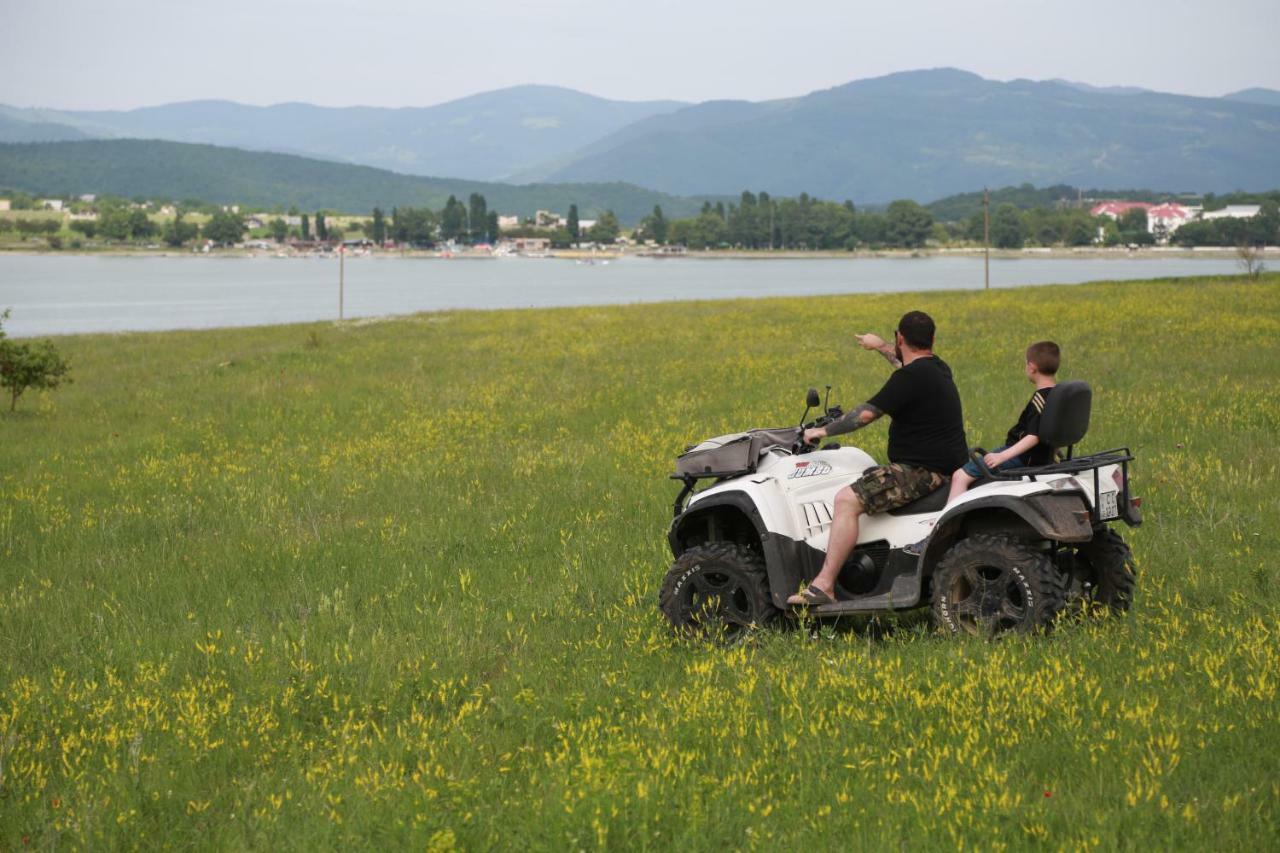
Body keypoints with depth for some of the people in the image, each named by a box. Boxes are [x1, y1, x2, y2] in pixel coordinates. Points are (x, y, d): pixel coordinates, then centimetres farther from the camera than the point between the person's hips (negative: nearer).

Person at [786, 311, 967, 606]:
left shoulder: (910, 378, -17)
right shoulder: (937, 368, 13)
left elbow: (867, 414, -17)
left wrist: (824, 431, -6)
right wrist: (880, 347, 51)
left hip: (923, 471, -11)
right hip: (944, 467, 11)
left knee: (847, 499, -22)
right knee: (867, 481, 33)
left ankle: (823, 586, -28)